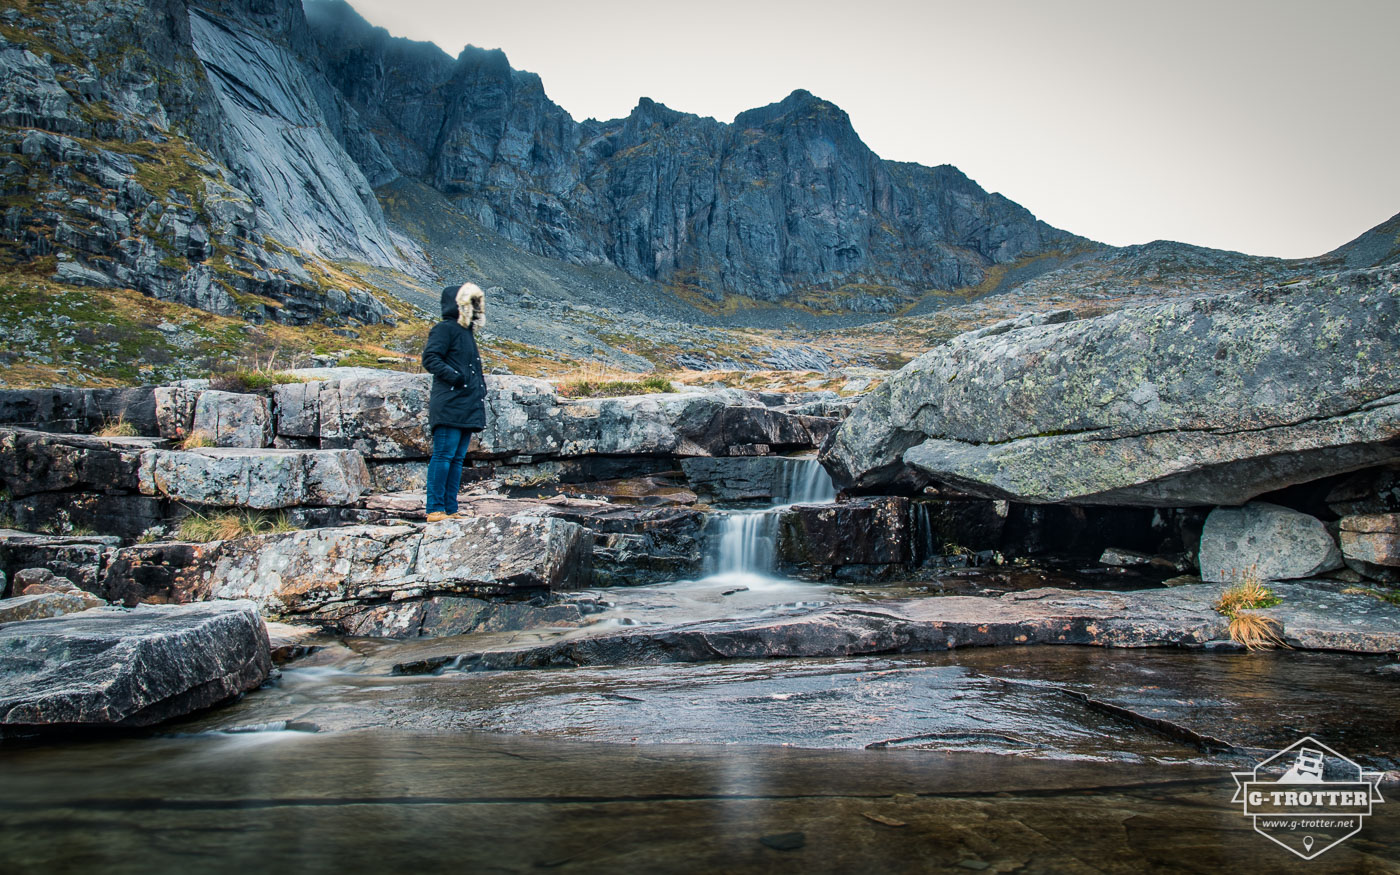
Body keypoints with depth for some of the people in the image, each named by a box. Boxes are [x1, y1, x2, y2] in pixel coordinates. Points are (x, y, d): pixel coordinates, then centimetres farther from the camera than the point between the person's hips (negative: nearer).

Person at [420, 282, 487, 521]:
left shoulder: (466, 332, 24)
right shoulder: (445, 328, -3)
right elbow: (430, 358, -14)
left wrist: (480, 387, 15)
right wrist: (455, 377, -22)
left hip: (468, 408, 9)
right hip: (450, 405, -9)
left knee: (457, 459, 7)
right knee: (443, 455, -9)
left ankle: (450, 510, 10)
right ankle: (435, 509, -7)